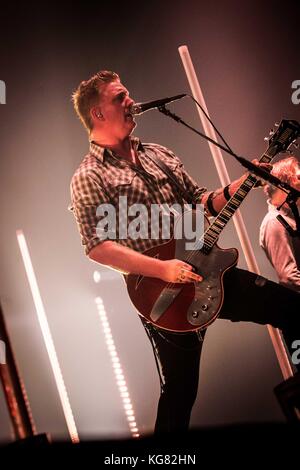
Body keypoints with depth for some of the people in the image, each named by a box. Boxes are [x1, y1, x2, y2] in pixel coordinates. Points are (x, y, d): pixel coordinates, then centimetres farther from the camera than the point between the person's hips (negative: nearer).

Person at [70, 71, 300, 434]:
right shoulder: (89, 178, -7)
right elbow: (97, 247, -17)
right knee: (180, 392, 0)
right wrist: (163, 269, -24)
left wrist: (240, 185, 0)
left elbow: (200, 202, 17)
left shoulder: (159, 154, 15)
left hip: (207, 271, 6)